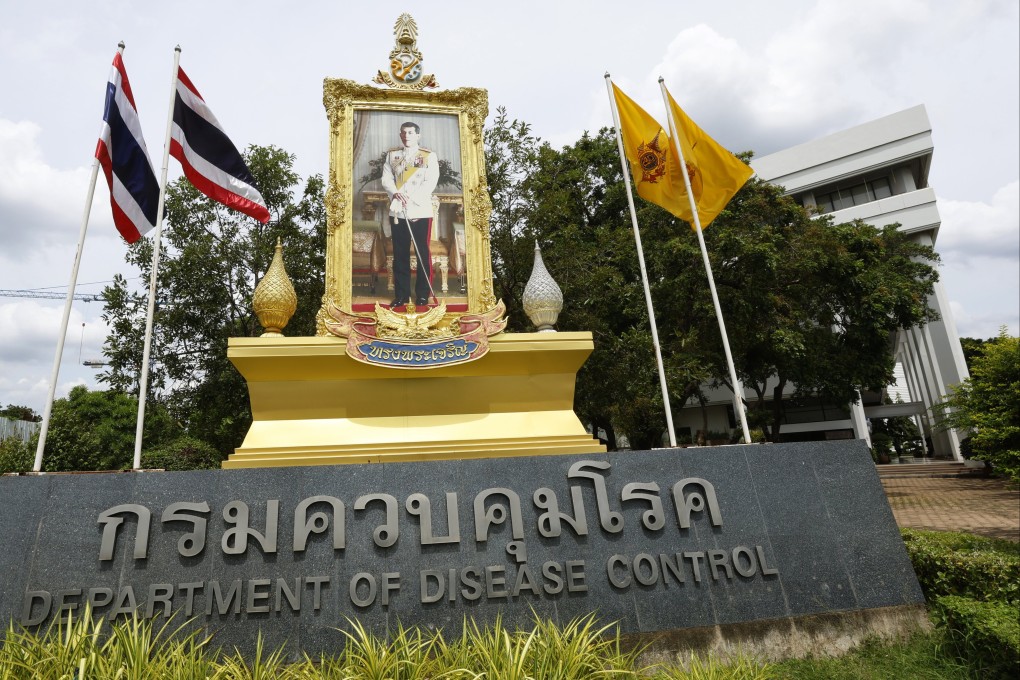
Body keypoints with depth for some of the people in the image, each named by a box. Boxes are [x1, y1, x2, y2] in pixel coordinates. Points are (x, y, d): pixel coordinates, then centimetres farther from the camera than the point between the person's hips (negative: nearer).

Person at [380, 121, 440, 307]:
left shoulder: (429, 156, 3)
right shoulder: (392, 155, 14)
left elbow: (431, 182, -6)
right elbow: (386, 179, 7)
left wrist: (413, 200, -15)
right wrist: (395, 193, -14)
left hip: (421, 211, -3)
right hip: (397, 211, 3)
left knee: (423, 253, 0)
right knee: (400, 254, 5)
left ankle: (423, 294, 10)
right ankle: (401, 294, 13)